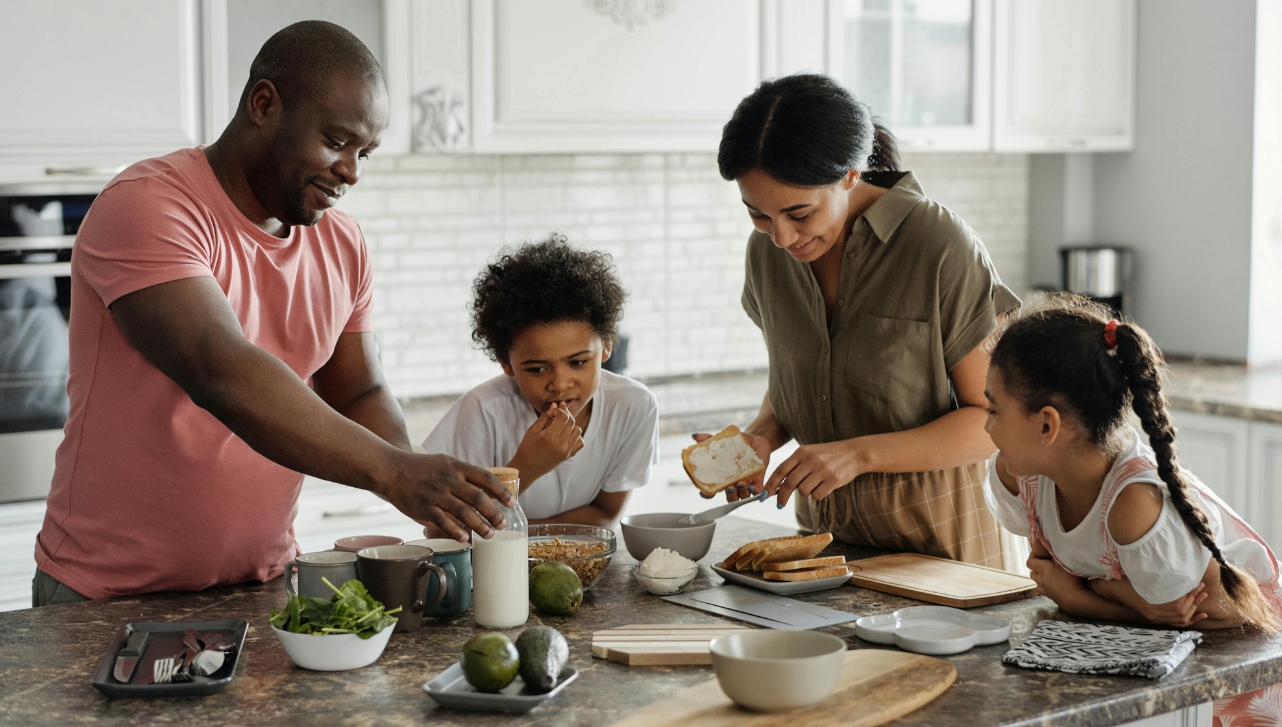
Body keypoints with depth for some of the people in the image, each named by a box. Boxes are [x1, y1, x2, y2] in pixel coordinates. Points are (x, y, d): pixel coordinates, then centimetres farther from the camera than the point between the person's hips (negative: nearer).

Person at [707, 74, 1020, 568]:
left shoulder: (942, 246, -16)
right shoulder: (768, 252, 1)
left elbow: (995, 418, -12)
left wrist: (859, 454, -22)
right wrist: (762, 437, -6)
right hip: (825, 523, 1)